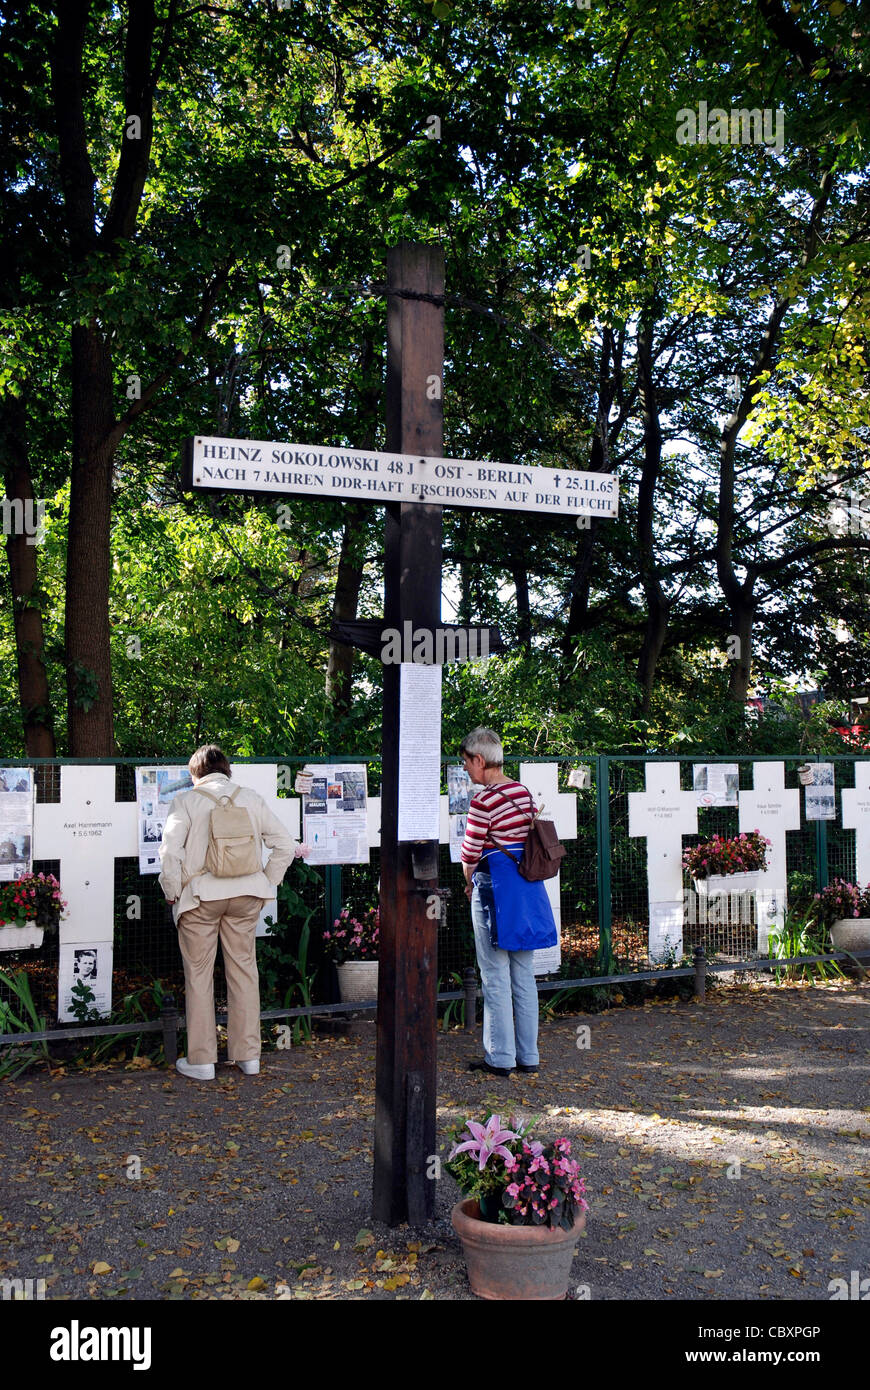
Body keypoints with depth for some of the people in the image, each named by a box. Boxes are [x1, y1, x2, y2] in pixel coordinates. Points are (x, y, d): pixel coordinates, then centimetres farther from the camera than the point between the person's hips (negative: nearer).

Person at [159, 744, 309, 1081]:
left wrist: (173, 893, 2)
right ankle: (248, 1056, 18)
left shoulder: (186, 801, -3)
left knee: (198, 975, 8)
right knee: (244, 970, 12)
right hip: (246, 895, 3)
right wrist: (266, 885, 13)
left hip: (200, 896, -3)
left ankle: (201, 1060, 13)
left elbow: (170, 853, -11)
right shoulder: (250, 798, 6)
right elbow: (285, 846, 5)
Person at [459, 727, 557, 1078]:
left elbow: (470, 853, -13)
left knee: (495, 977, 2)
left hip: (495, 888, -8)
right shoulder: (524, 792, 7)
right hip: (528, 887, 8)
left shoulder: (484, 800, -16)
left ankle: (500, 1058, 9)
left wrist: (470, 882, 8)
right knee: (524, 975, 13)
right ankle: (528, 1055, 20)